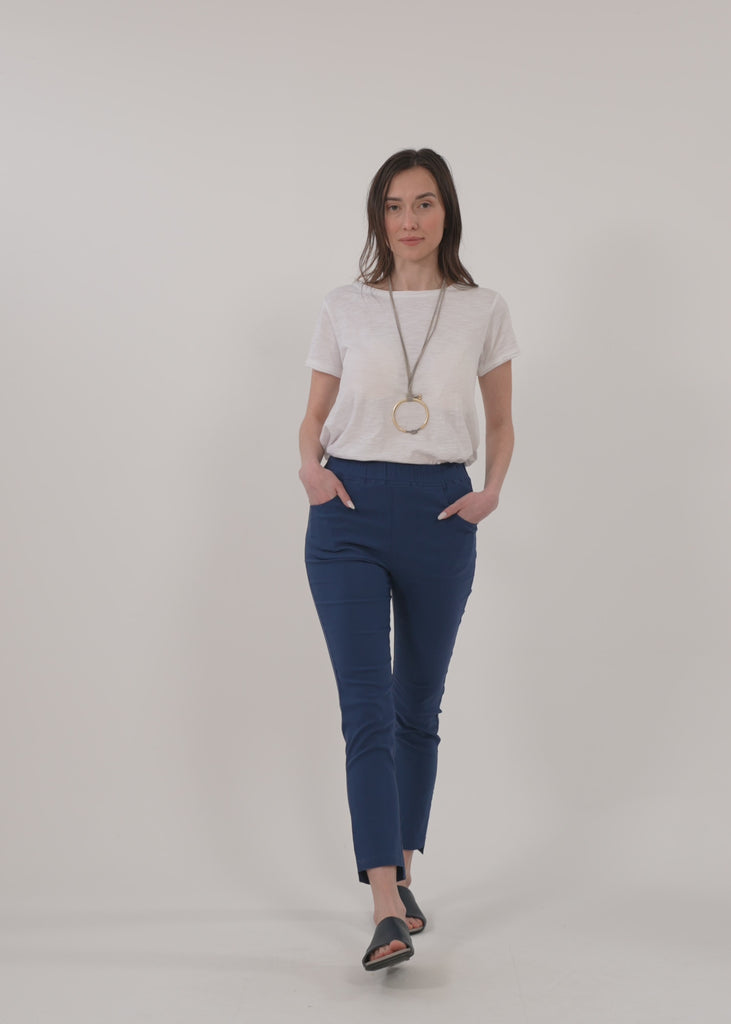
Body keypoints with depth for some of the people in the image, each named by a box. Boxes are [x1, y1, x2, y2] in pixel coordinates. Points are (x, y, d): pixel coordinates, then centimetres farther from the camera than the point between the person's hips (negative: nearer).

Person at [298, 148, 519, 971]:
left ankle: (401, 872, 28)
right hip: (350, 511, -1)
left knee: (417, 704, 11)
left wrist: (492, 489, -4)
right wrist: (311, 464, -10)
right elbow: (314, 415, 10)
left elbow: (500, 420, 13)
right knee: (367, 705, -10)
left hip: (440, 513, 1)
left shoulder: (483, 313, 4)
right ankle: (387, 910, -12)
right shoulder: (344, 310, 4)